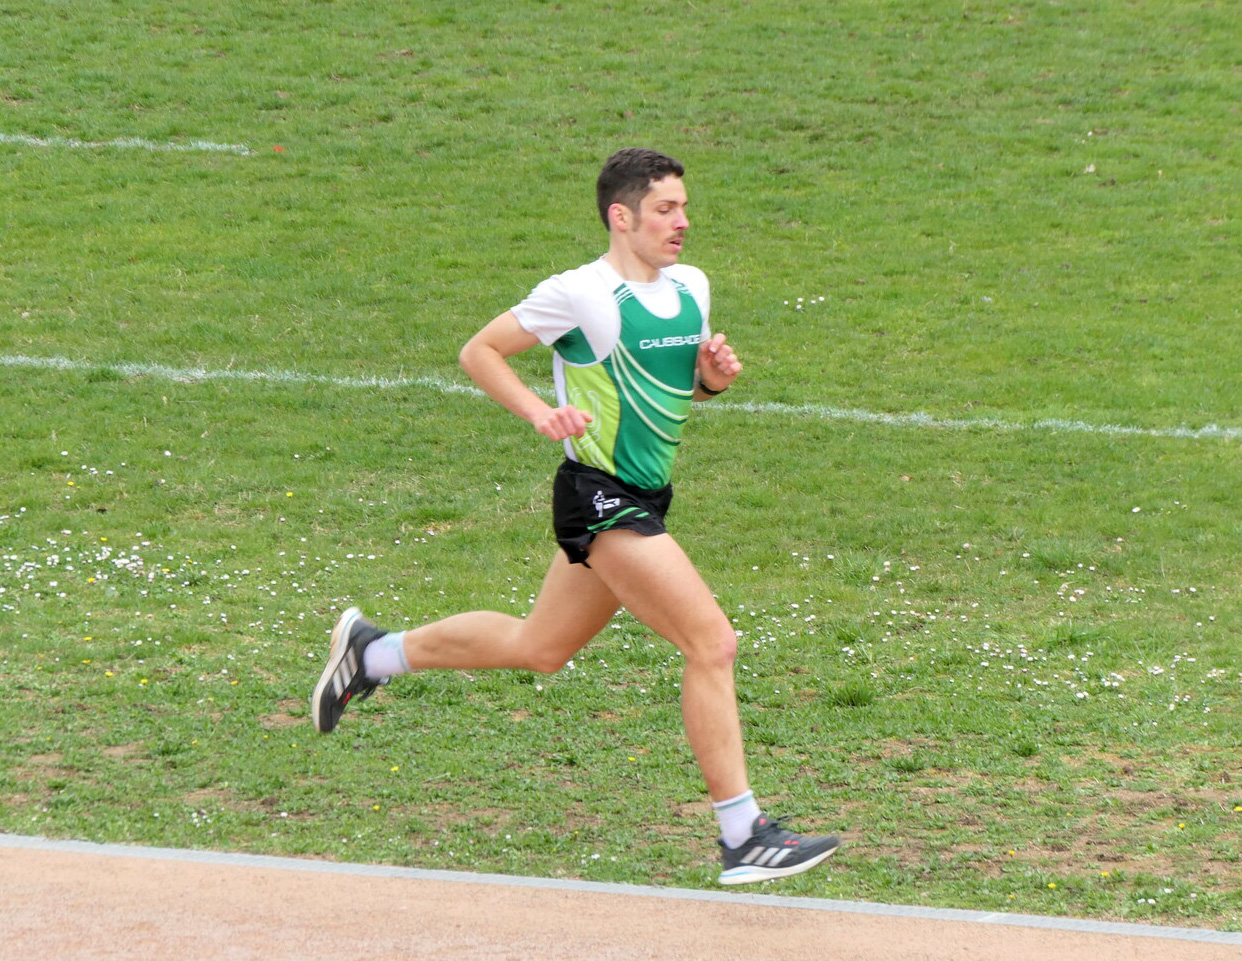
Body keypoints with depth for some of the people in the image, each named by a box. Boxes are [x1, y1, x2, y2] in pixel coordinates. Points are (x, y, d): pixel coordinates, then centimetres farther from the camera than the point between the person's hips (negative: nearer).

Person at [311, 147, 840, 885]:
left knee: (538, 646, 21)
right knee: (713, 644, -14)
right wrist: (542, 413, -18)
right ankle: (745, 837, -9)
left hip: (644, 500, 9)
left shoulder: (691, 287, 8)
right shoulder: (579, 295, -13)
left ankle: (372, 653, 38)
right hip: (600, 499, -9)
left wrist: (713, 377, 1)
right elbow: (479, 352, -4)